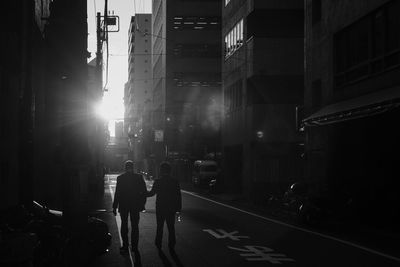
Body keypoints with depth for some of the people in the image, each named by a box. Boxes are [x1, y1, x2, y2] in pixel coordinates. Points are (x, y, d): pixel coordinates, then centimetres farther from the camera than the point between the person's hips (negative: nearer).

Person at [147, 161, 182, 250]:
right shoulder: (175, 182, -2)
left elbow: (152, 193, -6)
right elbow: (178, 196, -2)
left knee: (159, 227, 9)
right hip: (171, 209, 1)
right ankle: (171, 245, 10)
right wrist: (179, 208, 3)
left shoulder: (157, 181, -9)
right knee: (171, 227, 9)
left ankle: (158, 245, 12)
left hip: (160, 208, -1)